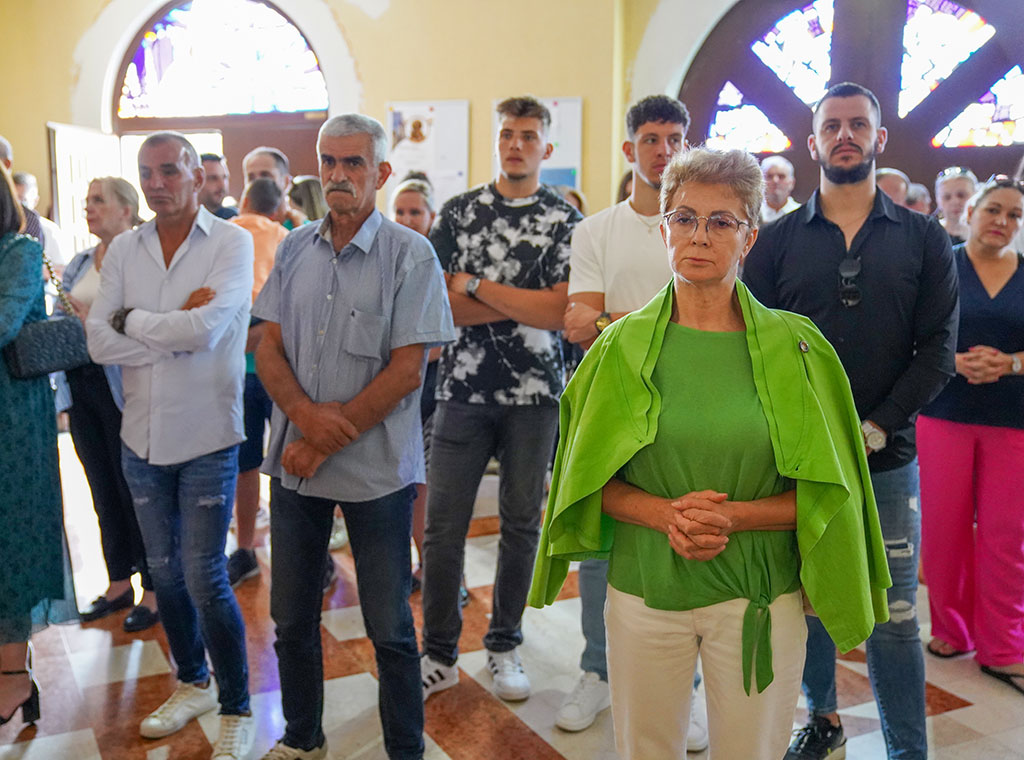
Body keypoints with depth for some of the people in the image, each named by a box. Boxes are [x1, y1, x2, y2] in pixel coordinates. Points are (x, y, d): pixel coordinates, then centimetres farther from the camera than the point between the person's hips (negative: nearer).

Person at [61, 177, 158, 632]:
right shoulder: (77, 265, 14)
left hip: (123, 386, -7)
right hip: (81, 385, 8)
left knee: (135, 490, 2)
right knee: (103, 488, 15)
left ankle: (154, 590, 16)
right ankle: (119, 582, 29)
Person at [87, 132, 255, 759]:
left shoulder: (231, 242, -8)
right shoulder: (124, 249, 6)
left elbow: (207, 329, -21)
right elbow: (99, 341, -5)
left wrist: (132, 319, -8)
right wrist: (176, 331, -14)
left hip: (207, 437, -5)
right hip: (142, 436, 5)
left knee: (205, 578, -2)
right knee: (164, 570, 17)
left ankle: (237, 708, 17)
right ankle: (193, 683, 38)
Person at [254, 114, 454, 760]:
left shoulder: (410, 255, -7)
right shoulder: (294, 249, 8)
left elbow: (407, 370, -13)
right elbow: (269, 347, 5)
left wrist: (327, 441, -14)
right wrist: (304, 413, -14)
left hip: (376, 465, -4)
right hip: (296, 460, 5)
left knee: (389, 627, 7)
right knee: (292, 616, 16)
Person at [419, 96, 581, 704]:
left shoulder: (567, 220, 1)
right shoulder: (459, 212, 6)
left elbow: (561, 311, -12)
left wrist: (475, 286, -9)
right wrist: (520, 304, -11)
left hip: (535, 393, -1)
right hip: (464, 390, 1)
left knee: (522, 524, 9)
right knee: (443, 524, 2)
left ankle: (505, 646, 27)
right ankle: (440, 655, 17)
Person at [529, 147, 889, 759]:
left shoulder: (796, 348, -3)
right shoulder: (625, 346, 0)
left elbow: (822, 492, -2)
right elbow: (593, 480, 2)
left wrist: (731, 516, -18)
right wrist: (666, 514, -16)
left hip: (759, 598, 0)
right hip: (644, 589, 1)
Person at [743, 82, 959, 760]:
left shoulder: (924, 239, 5)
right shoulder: (779, 240, 5)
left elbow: (938, 349, -1)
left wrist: (876, 427, -11)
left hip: (887, 460, -1)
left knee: (893, 616, 4)